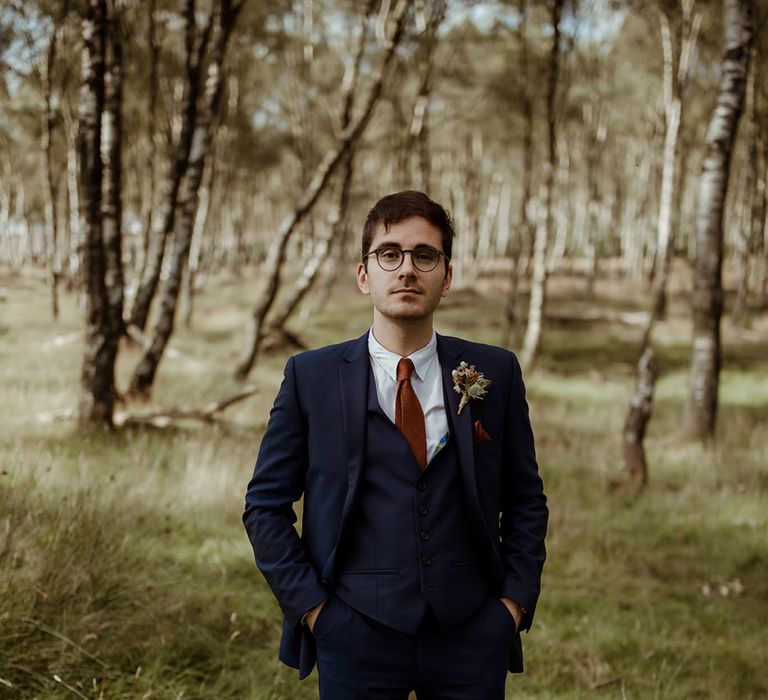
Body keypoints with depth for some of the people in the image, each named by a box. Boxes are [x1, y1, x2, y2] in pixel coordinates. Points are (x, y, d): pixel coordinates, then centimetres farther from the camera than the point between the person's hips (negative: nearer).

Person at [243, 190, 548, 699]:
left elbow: (525, 501, 10)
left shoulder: (496, 373, 3)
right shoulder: (311, 377, -1)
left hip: (471, 635, 1)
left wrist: (516, 600, 0)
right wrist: (311, 605, -5)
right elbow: (265, 505, 2)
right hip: (355, 636, -1)